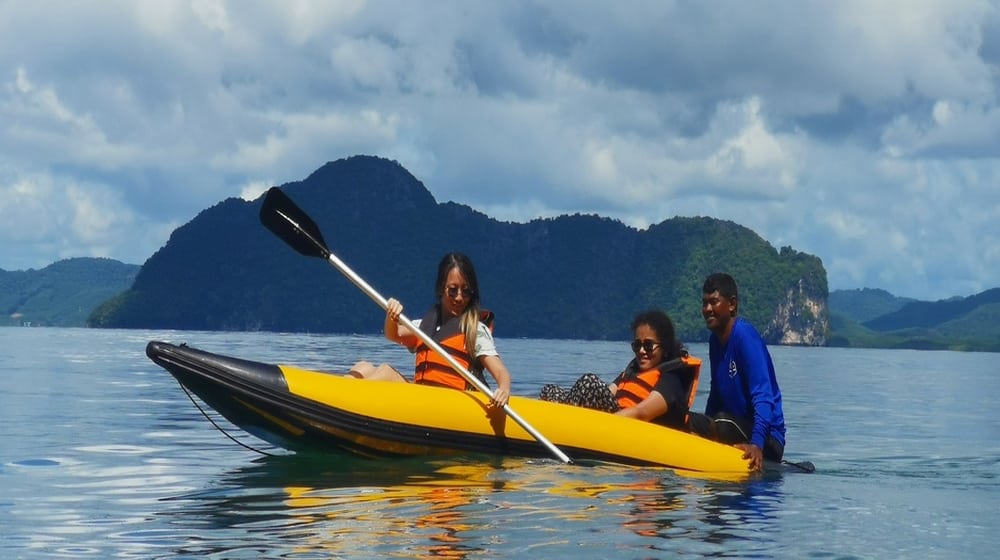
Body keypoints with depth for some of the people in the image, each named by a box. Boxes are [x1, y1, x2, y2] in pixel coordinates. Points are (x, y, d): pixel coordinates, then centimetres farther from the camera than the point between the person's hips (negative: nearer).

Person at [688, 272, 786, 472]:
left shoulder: (745, 335, -17)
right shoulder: (715, 339, 10)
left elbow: (763, 397, -26)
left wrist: (757, 445, -36)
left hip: (768, 440, -8)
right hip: (741, 428, 8)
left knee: (723, 423, -35)